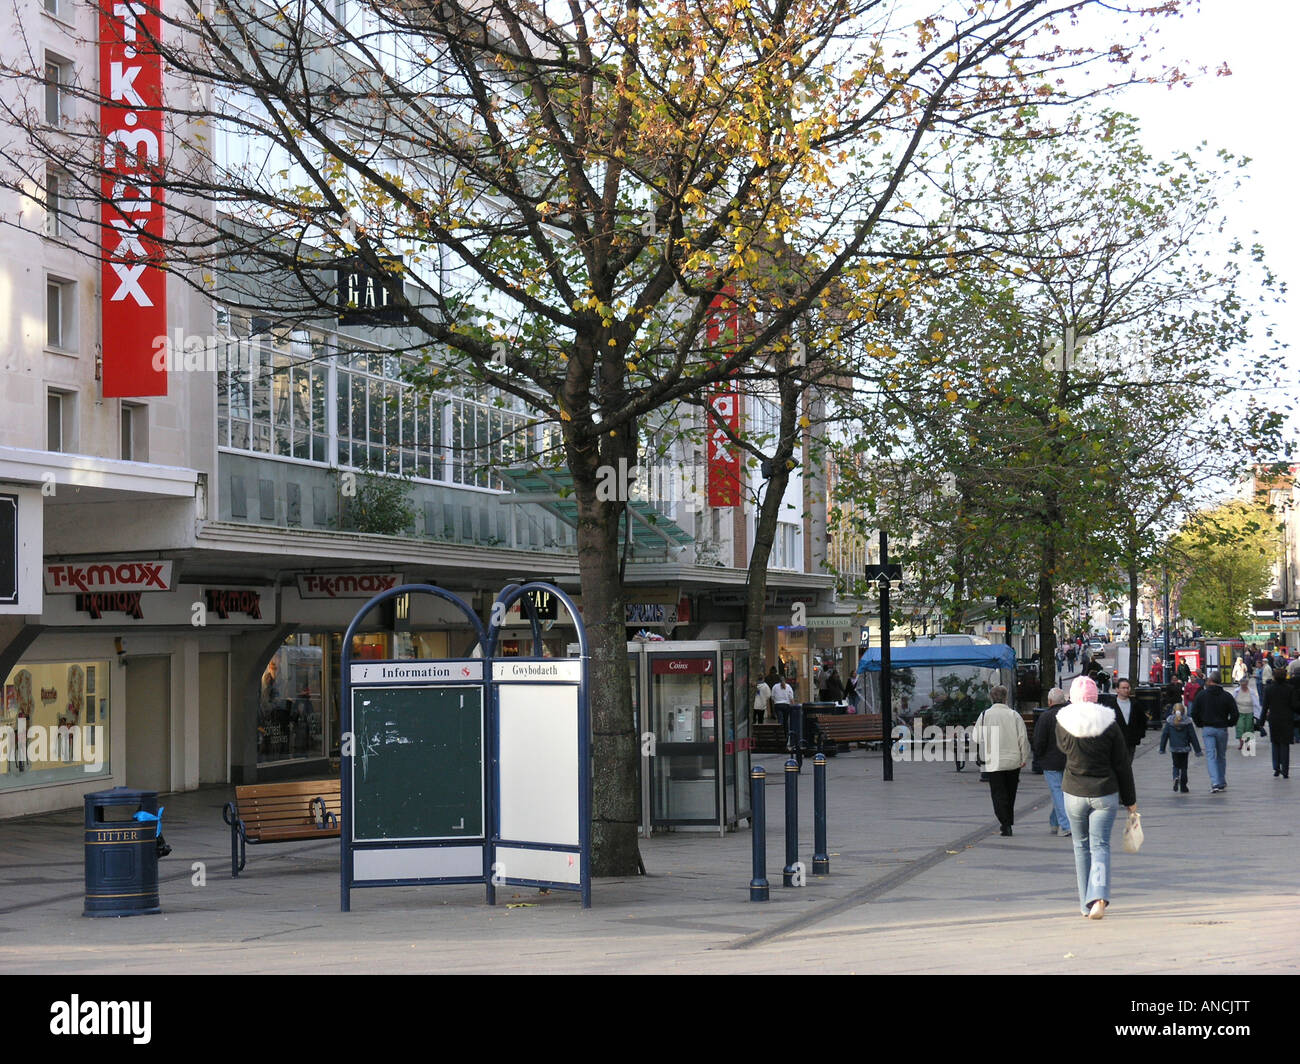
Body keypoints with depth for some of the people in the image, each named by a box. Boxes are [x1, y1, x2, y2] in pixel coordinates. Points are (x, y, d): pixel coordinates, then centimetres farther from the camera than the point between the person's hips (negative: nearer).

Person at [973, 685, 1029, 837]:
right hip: (1013, 761, 2)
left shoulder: (985, 715, -5)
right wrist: (1024, 758, 6)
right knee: (1010, 794, 16)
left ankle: (1006, 825, -13)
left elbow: (977, 738, -3)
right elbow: (1023, 738, -3)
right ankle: (1008, 823, 24)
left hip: (993, 762, -2)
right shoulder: (1014, 715, -3)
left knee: (998, 794, 1)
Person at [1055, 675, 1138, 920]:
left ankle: (1086, 903, 18)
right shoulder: (1109, 724, -7)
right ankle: (1099, 897, -21)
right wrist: (1130, 799, 6)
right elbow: (1122, 765, -1)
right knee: (1100, 845, 0)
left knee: (1081, 845, 14)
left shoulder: (1063, 723, -6)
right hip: (1105, 794, -1)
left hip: (1074, 793, 1)